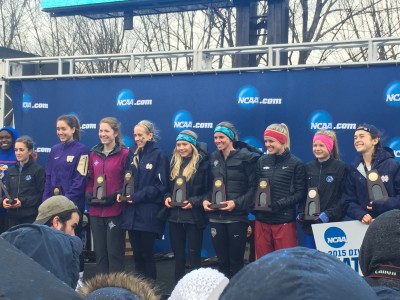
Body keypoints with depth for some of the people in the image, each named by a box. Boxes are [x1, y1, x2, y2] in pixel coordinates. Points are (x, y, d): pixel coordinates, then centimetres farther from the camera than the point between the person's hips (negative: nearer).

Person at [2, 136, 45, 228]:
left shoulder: (38, 170, -3)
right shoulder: (11, 171, 15)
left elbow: (42, 194, -8)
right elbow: (7, 191, 20)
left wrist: (23, 202, -17)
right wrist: (5, 200, -3)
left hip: (30, 217, -5)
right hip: (13, 215, 5)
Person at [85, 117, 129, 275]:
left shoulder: (124, 154, -5)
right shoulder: (93, 154, 11)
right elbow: (90, 179, 16)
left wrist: (115, 196, -17)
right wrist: (88, 194, -2)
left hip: (115, 210, -5)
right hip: (96, 211, 5)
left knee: (114, 252, 0)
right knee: (99, 251, 11)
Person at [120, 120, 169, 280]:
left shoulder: (158, 155, -6)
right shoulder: (132, 154, 11)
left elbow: (161, 185, -11)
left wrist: (137, 196, -15)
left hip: (149, 213, -5)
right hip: (132, 212, 5)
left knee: (146, 254, 0)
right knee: (137, 254, 9)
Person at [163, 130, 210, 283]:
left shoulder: (203, 164, -8)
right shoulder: (174, 162, 10)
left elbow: (209, 191, -8)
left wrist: (194, 202, -19)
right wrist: (167, 197, -3)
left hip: (194, 216, -5)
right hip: (175, 215, 5)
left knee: (194, 256, 2)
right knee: (178, 256, 13)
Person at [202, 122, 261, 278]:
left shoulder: (246, 157, -6)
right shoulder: (213, 158, 10)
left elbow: (254, 187, -9)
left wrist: (237, 203, -18)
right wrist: (206, 200, -2)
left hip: (237, 216, -4)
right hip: (216, 216, 4)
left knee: (236, 261, 4)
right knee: (222, 260, 11)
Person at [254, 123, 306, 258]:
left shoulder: (295, 163, -5)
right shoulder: (262, 161, 6)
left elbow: (300, 193, -6)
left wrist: (279, 204, -17)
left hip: (285, 221, -4)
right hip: (262, 221, 4)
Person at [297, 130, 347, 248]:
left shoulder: (341, 167, -3)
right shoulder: (308, 168, 10)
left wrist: (329, 214, -17)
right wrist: (301, 213, 0)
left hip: (332, 225, -4)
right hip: (309, 224, 4)